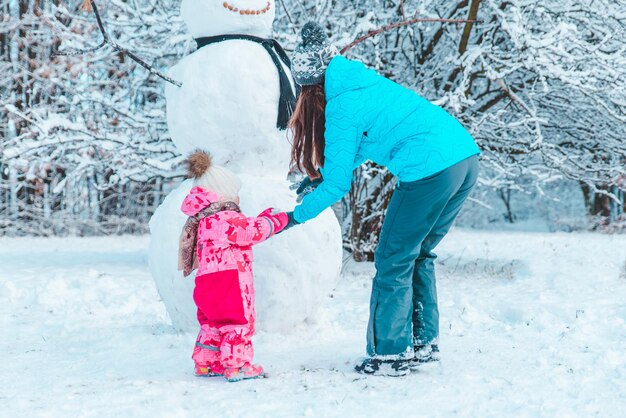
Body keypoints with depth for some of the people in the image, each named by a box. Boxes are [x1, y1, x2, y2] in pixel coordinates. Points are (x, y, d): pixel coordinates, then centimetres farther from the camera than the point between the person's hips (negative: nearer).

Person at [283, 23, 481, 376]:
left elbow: (338, 185, -2)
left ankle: (391, 356, 12)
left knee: (394, 262, 7)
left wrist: (297, 216, 11)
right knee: (419, 255, 22)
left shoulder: (341, 108, -4)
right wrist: (322, 176, 33)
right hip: (468, 158, 8)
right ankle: (424, 343, 28)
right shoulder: (368, 81, 19)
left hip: (431, 172, -8)